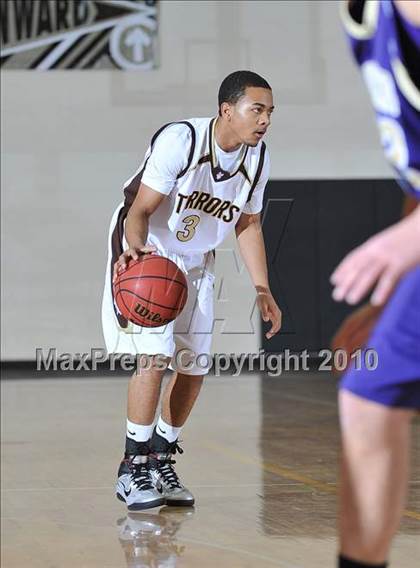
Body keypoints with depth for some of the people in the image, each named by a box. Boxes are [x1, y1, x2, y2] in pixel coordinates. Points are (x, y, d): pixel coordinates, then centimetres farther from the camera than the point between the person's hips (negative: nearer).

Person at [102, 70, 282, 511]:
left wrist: (263, 291, 1)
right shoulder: (180, 139, -27)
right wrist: (135, 247, -46)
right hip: (146, 254, -7)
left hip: (195, 261, 7)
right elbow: (140, 209, -25)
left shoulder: (257, 157, -8)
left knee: (194, 367, 5)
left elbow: (248, 226, 5)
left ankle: (160, 461, 21)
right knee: (154, 355, -19)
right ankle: (133, 467, -7)